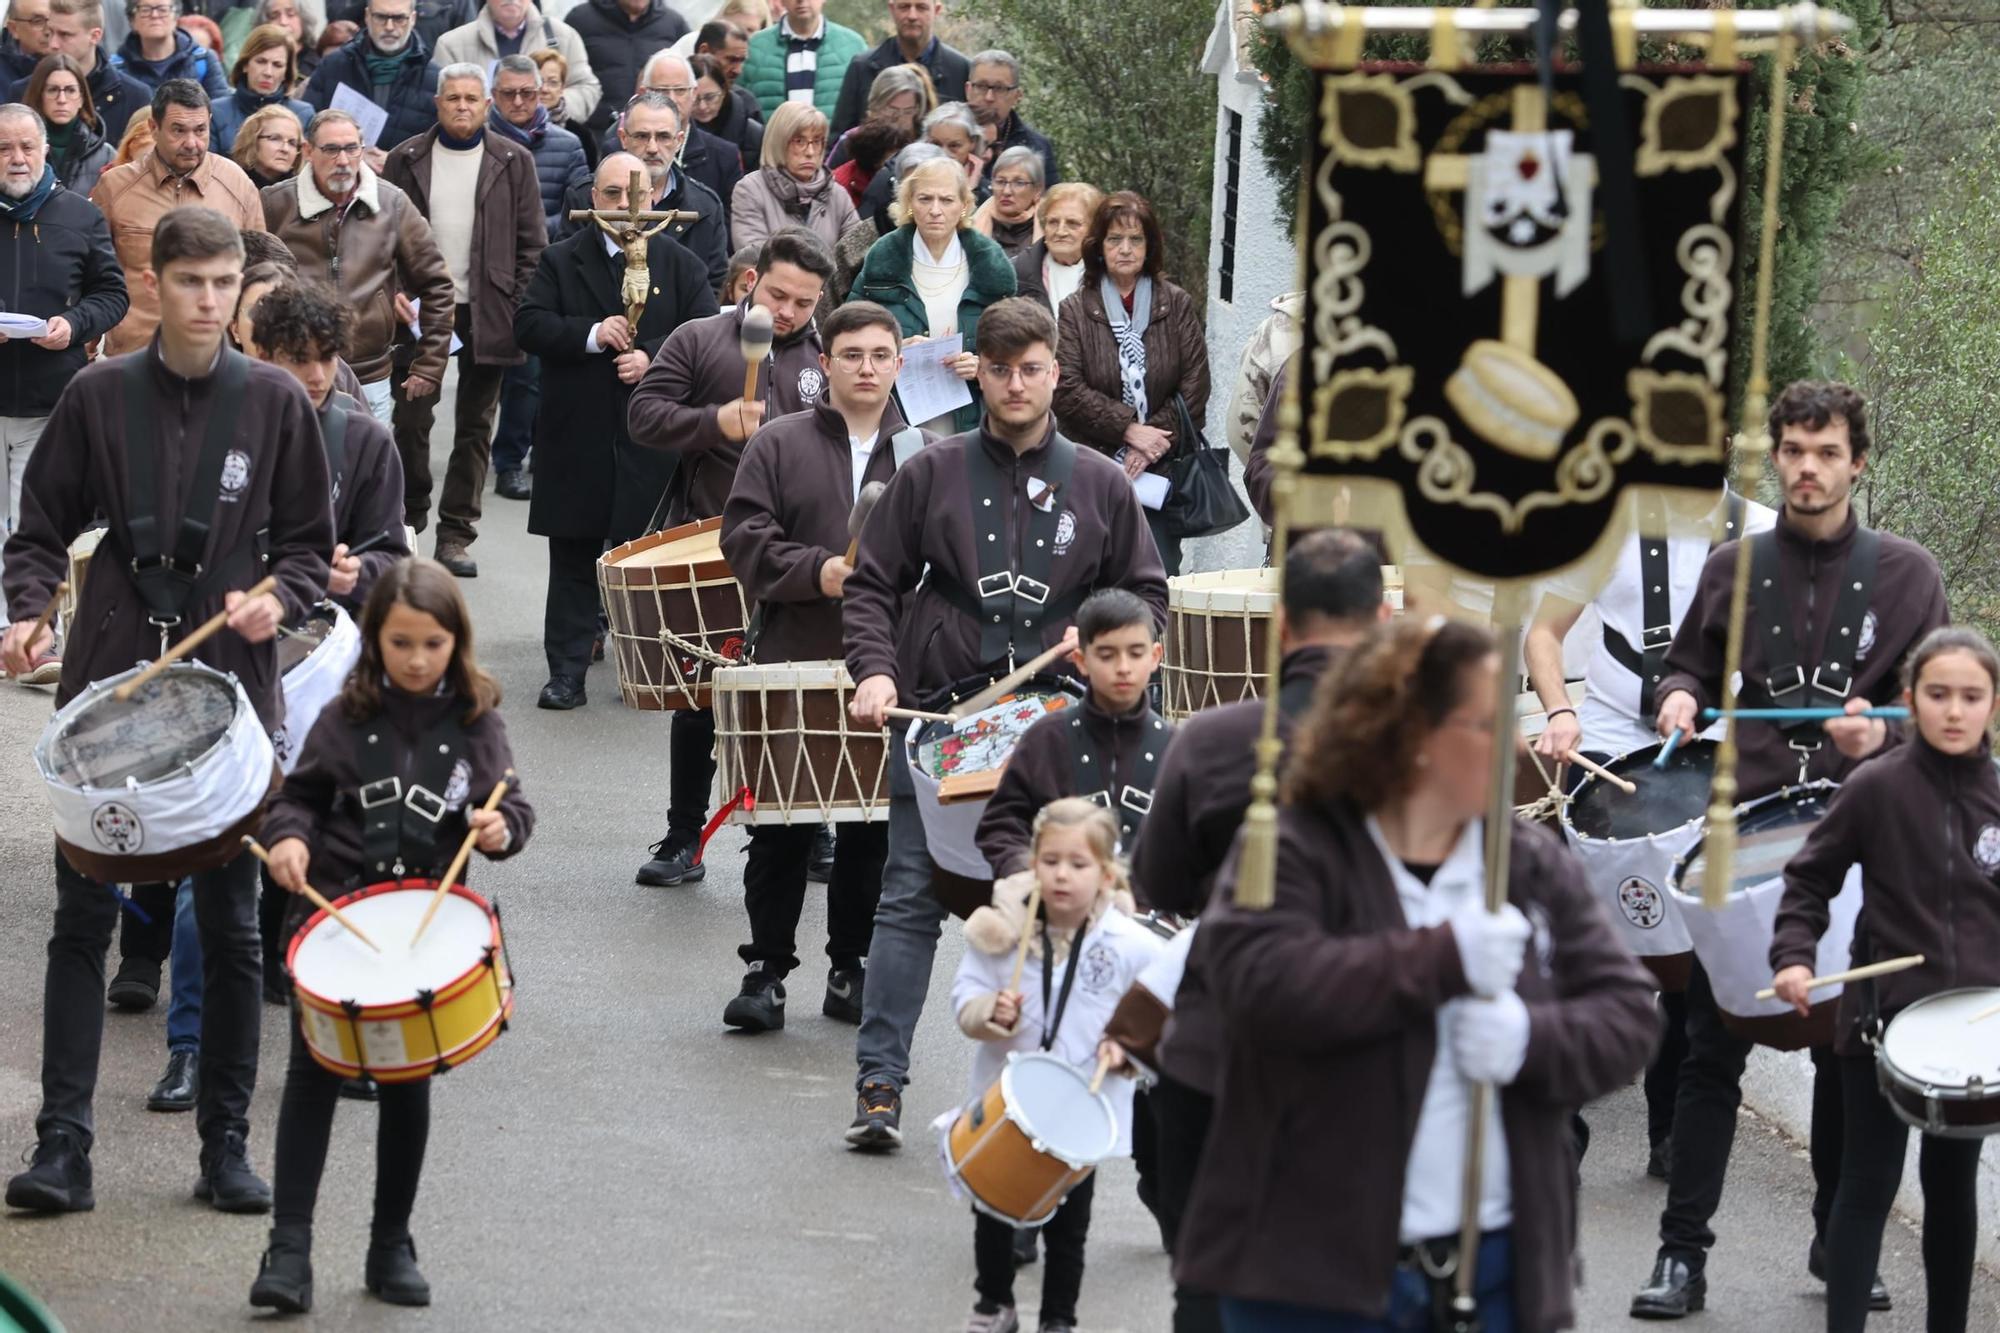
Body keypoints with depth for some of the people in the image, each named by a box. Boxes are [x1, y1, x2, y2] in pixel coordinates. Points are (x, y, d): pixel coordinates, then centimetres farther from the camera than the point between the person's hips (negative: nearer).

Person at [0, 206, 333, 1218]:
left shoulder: (273, 401, 1)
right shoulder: (97, 396, 1)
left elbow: (307, 544, 8)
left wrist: (277, 599, -12)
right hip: (108, 683, 0)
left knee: (230, 926, 5)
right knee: (82, 918, -1)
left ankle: (226, 1145, 15)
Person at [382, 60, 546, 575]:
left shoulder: (513, 162, 3)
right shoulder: (406, 160, 4)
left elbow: (532, 242, 3)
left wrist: (521, 310, -6)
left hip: (486, 314, 0)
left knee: (475, 426, 4)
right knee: (410, 419, 0)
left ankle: (456, 534, 9)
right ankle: (407, 521, 15)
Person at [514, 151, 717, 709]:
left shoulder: (679, 263, 5)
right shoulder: (560, 261, 5)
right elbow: (527, 326, -4)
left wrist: (653, 357, -15)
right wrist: (591, 334, -17)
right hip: (577, 437, 0)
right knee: (573, 558, 3)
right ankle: (567, 669, 6)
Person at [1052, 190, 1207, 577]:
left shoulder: (1177, 306, 7)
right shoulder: (1075, 310, 4)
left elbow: (1194, 388, 1)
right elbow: (1066, 390, -6)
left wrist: (1154, 442, -9)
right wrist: (1129, 430, -12)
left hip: (1160, 471, 1)